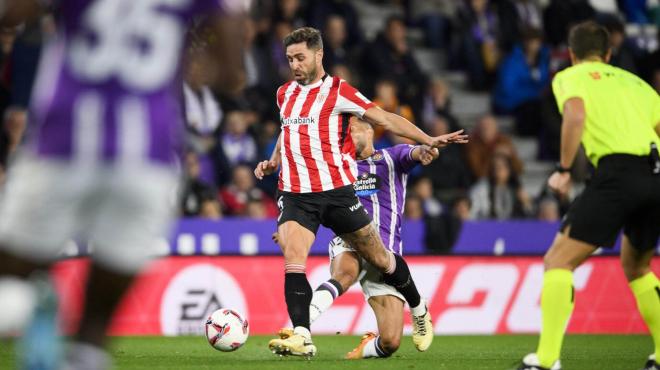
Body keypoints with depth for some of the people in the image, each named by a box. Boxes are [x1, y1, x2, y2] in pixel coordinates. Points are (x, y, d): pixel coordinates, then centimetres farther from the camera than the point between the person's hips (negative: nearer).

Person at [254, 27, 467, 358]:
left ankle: (419, 309, 33)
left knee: (379, 259, 8)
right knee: (293, 259, -20)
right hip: (295, 194, 4)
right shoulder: (285, 94, 14)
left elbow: (384, 118, -5)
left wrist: (428, 140, -12)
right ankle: (301, 337, -27)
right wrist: (273, 162, 20)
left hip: (336, 191, -4)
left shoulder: (337, 91, -4)